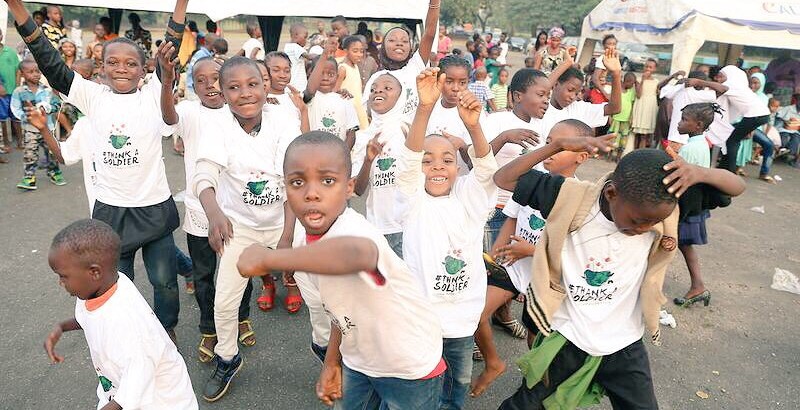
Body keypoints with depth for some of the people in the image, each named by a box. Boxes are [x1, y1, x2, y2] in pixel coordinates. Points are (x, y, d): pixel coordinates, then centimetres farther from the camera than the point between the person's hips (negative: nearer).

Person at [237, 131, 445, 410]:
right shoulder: (308, 242, -9)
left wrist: (266, 258, -55)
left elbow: (354, 254, -62)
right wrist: (332, 361, 9)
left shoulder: (353, 231, -35)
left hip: (410, 369, -6)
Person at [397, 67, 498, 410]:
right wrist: (425, 108, -38)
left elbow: (485, 167, -18)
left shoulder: (469, 197, -1)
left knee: (459, 381, 21)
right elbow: (409, 157, -22)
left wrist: (473, 125, -38)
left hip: (462, 314, 2)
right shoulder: (414, 198, -6)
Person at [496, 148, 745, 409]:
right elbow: (504, 179, -18)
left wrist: (700, 173, -33)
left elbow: (736, 187, -10)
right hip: (564, 338, -1)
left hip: (623, 346, 2)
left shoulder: (661, 211, -17)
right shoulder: (572, 199, -22)